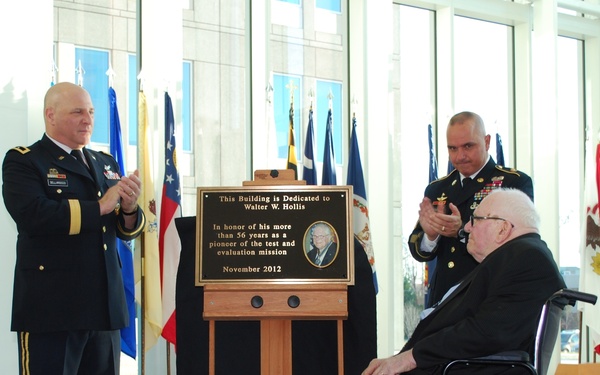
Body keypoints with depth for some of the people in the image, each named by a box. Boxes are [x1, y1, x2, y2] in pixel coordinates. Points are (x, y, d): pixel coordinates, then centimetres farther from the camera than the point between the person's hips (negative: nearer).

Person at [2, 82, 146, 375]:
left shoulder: (105, 164, 18)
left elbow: (128, 230, 15)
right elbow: (33, 215, -22)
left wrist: (129, 208, -9)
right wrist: (99, 207, -16)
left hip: (105, 307, 6)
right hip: (52, 308, -6)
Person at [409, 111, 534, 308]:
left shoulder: (516, 183, -2)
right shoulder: (436, 189, 12)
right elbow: (418, 252, 7)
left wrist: (462, 231, -29)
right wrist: (430, 236, -16)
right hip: (442, 298, 4)